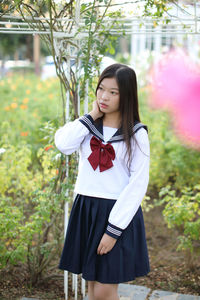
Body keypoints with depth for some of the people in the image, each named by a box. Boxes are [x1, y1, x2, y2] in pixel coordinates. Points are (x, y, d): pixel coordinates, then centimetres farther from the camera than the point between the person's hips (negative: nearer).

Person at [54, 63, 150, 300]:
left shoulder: (136, 134, -7)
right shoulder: (89, 126, 6)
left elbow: (137, 185, -11)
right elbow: (63, 145, -15)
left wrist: (113, 230, -14)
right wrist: (91, 116, -9)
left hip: (118, 213, -4)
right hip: (85, 209, 5)